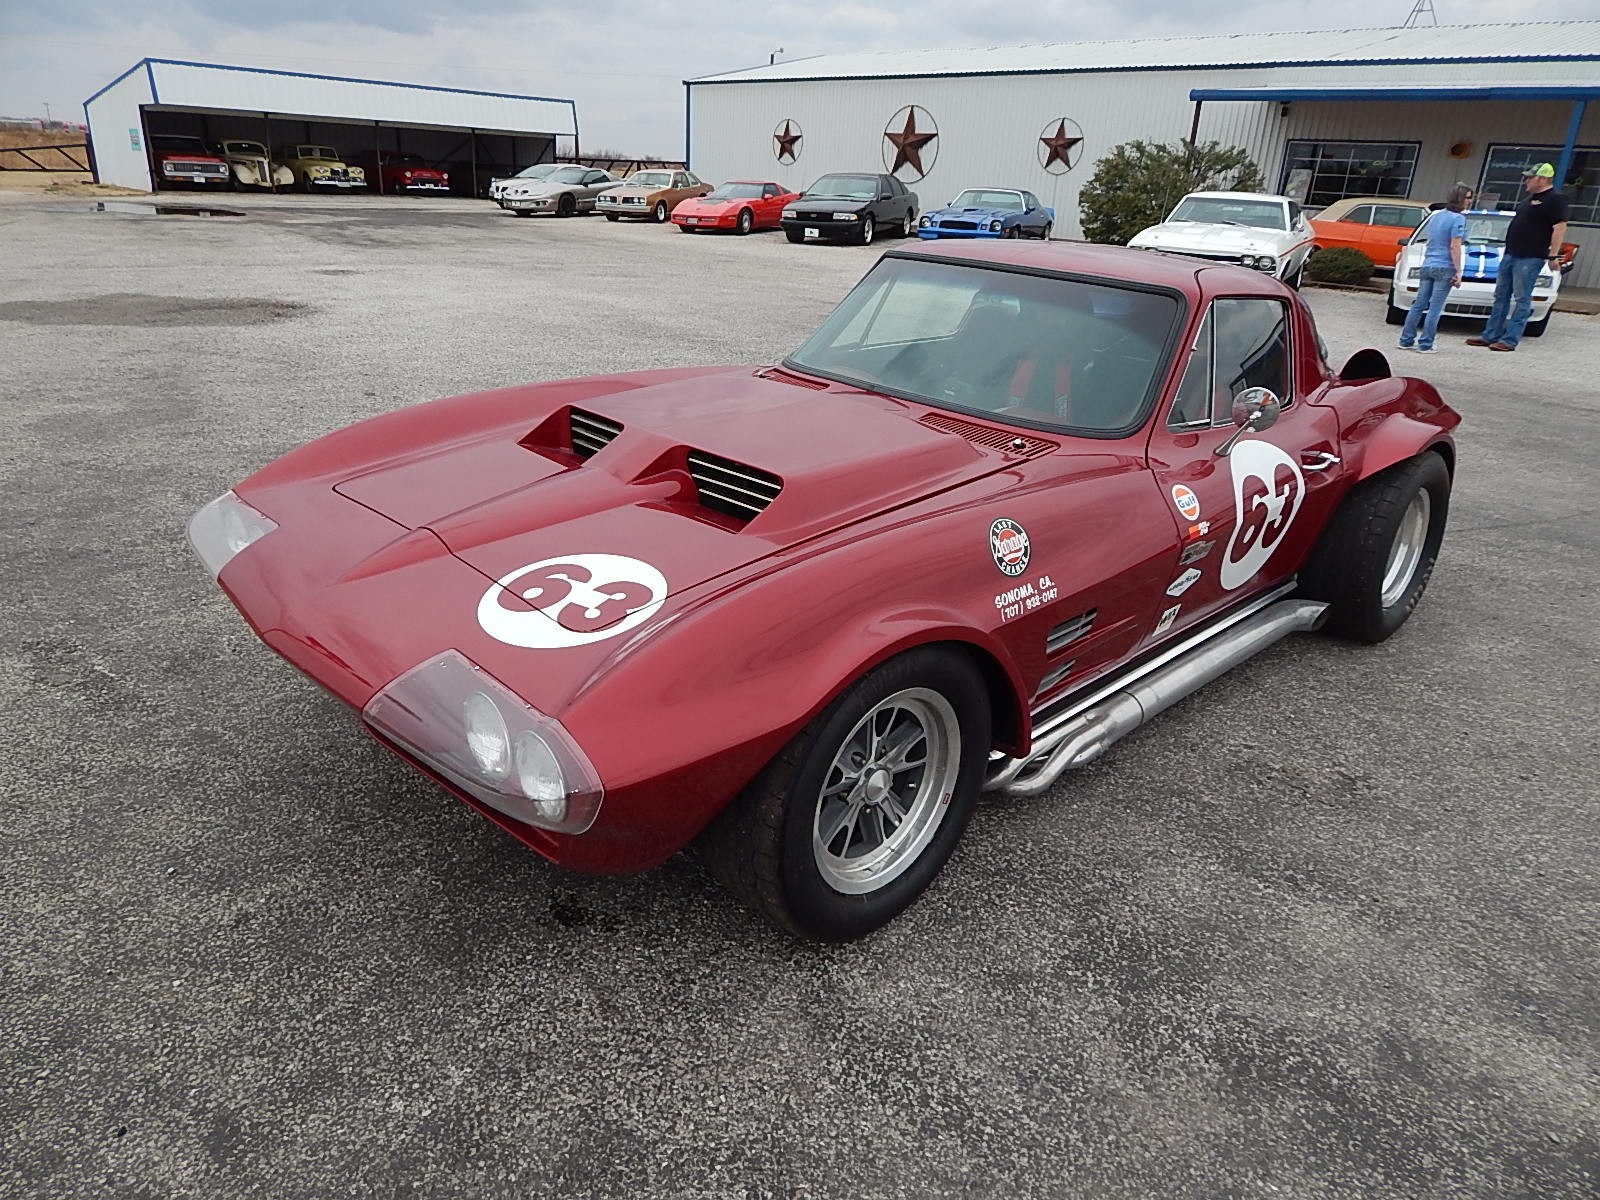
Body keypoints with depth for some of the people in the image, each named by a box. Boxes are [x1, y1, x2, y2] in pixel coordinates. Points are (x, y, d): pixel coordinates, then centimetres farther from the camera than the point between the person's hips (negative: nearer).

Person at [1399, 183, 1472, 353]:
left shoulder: (1436, 215, 12)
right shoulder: (1458, 219, -11)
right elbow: (1454, 247, -15)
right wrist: (1458, 272, -13)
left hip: (1427, 265, 7)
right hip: (1444, 268, -7)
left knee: (1419, 305, 10)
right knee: (1435, 308, -4)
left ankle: (1406, 341, 11)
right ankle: (1425, 345, -3)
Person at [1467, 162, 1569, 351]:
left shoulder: (1555, 199, -8)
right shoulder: (1532, 197, 20)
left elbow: (1560, 228, -14)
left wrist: (1553, 256, -20)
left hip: (1530, 258, -10)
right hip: (1510, 255, 10)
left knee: (1521, 300, -7)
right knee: (1501, 297, 10)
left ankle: (1510, 340, -8)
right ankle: (1490, 336, 14)